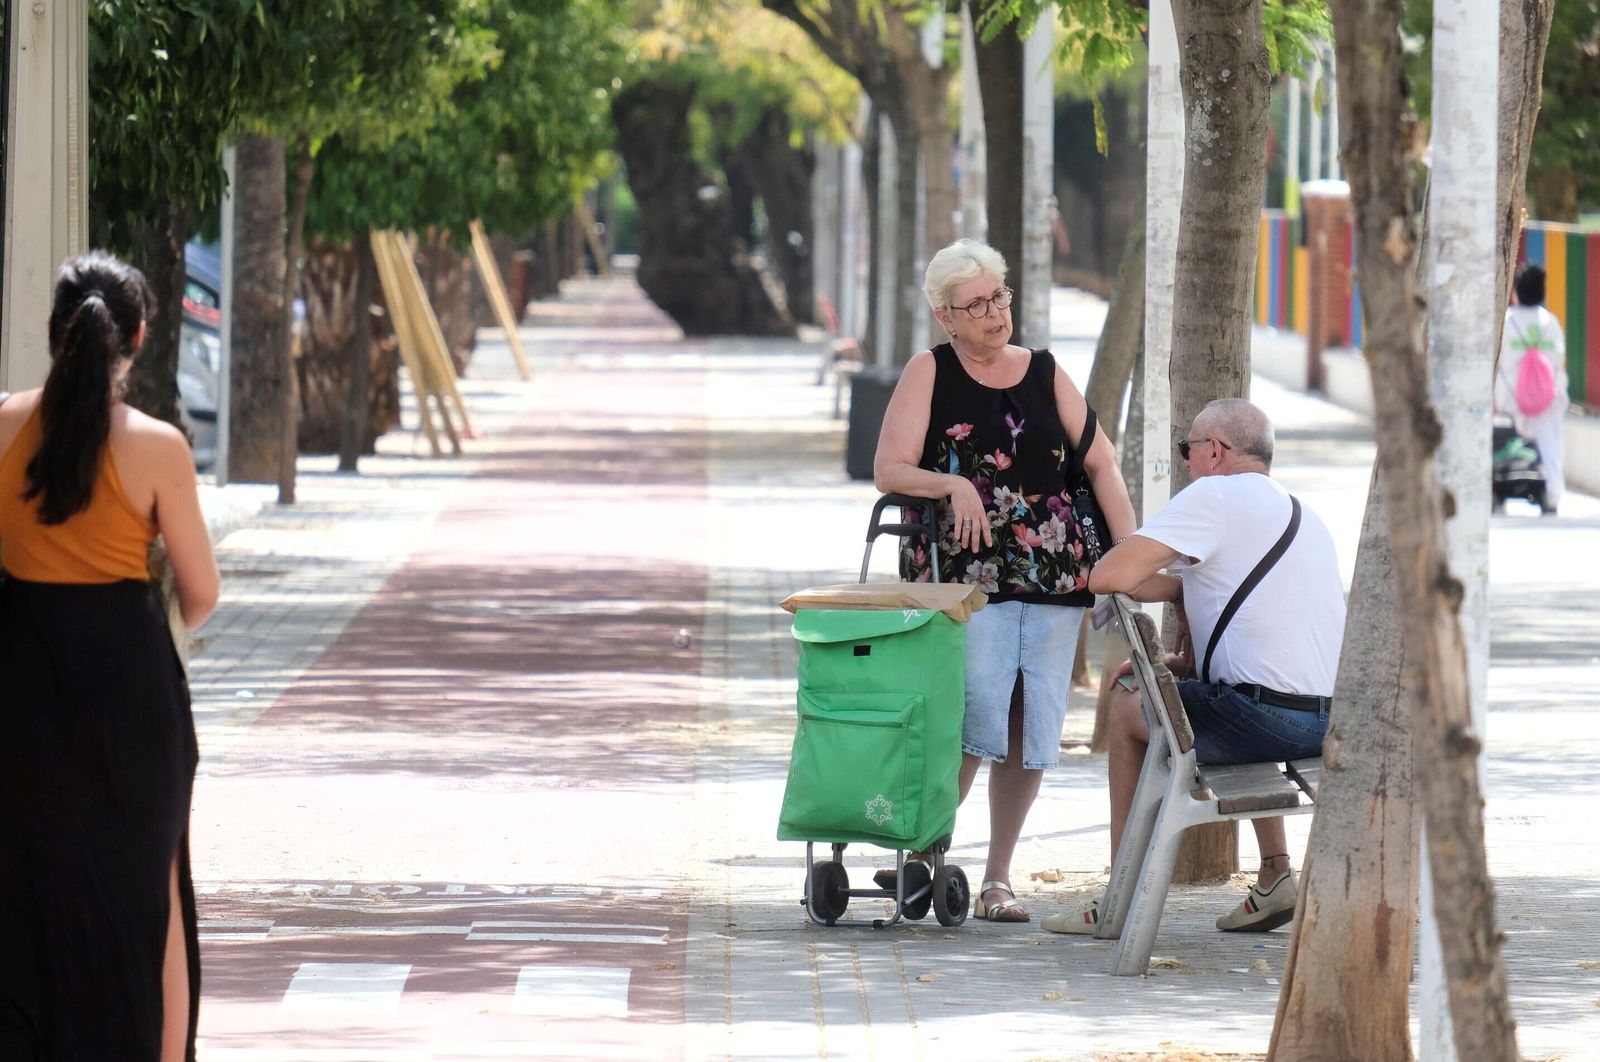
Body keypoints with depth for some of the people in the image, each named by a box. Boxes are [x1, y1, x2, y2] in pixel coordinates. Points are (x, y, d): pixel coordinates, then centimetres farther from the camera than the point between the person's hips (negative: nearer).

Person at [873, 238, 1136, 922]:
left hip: (1053, 575, 4)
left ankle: (998, 878, 11)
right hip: (962, 574, -4)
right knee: (976, 712, -17)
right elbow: (888, 469, -3)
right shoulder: (929, 373, 3)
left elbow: (1100, 462, 11)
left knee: (1030, 725, 1)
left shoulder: (1045, 373, 12)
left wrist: (1129, 549, 0)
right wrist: (953, 485, -21)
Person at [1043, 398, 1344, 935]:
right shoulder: (1305, 516, 23)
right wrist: (1177, 665, 23)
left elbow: (1107, 577, -11)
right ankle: (1276, 875, 29)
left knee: (1126, 708, 18)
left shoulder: (1213, 495, -3)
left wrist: (1178, 588, 7)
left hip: (1265, 719, -8)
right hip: (1331, 723, 8)